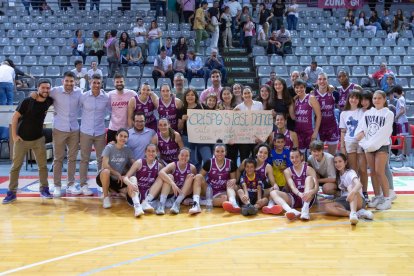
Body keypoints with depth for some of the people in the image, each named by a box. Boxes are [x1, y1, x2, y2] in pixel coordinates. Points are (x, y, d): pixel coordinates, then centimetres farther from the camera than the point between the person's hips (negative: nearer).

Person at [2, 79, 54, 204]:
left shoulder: (49, 101, -5)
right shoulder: (27, 101, -16)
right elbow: (15, 117, -10)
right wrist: (14, 135, -12)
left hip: (38, 139, 3)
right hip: (22, 139, -3)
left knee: (43, 165, 5)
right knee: (16, 166, 2)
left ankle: (44, 189, 18)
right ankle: (12, 192, 9)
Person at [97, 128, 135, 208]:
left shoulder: (128, 150, 0)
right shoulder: (109, 147, -10)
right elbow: (105, 165, -20)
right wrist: (118, 174, -20)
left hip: (118, 180, 5)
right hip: (106, 178, -4)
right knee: (106, 171, -38)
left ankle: (111, 190, 13)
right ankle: (106, 197, -15)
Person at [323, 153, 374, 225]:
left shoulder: (350, 172, -8)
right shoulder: (338, 175, 15)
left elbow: (359, 184, -30)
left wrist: (352, 192, -50)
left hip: (358, 200, -5)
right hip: (345, 201, 5)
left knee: (350, 187, -36)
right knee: (327, 206, -25)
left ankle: (353, 213, -59)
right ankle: (358, 213, -37)